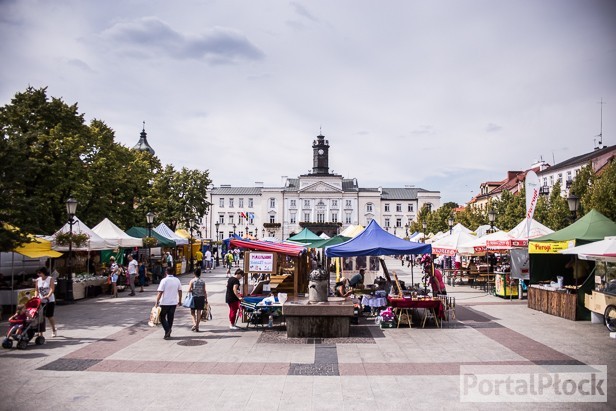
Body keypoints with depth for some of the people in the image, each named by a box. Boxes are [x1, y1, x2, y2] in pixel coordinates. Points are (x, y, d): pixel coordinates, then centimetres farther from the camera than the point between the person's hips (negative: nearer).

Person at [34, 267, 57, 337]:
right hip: (41, 301, 4)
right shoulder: (38, 280, 6)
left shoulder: (50, 279, -6)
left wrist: (48, 296, -33)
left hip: (50, 301, -3)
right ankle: (40, 333, 2)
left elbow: (52, 289, -17)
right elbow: (36, 290, 7)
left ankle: (53, 330, 24)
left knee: (49, 316, 1)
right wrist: (36, 296, -11)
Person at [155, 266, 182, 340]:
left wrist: (157, 302, -11)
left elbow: (160, 292, -15)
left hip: (164, 303, -4)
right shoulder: (177, 280, 4)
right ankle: (168, 334, 16)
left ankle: (167, 330, -10)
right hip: (173, 302, 4)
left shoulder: (164, 280, -11)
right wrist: (179, 301, 19)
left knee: (162, 317, 10)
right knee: (170, 318, 12)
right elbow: (180, 291, 9)